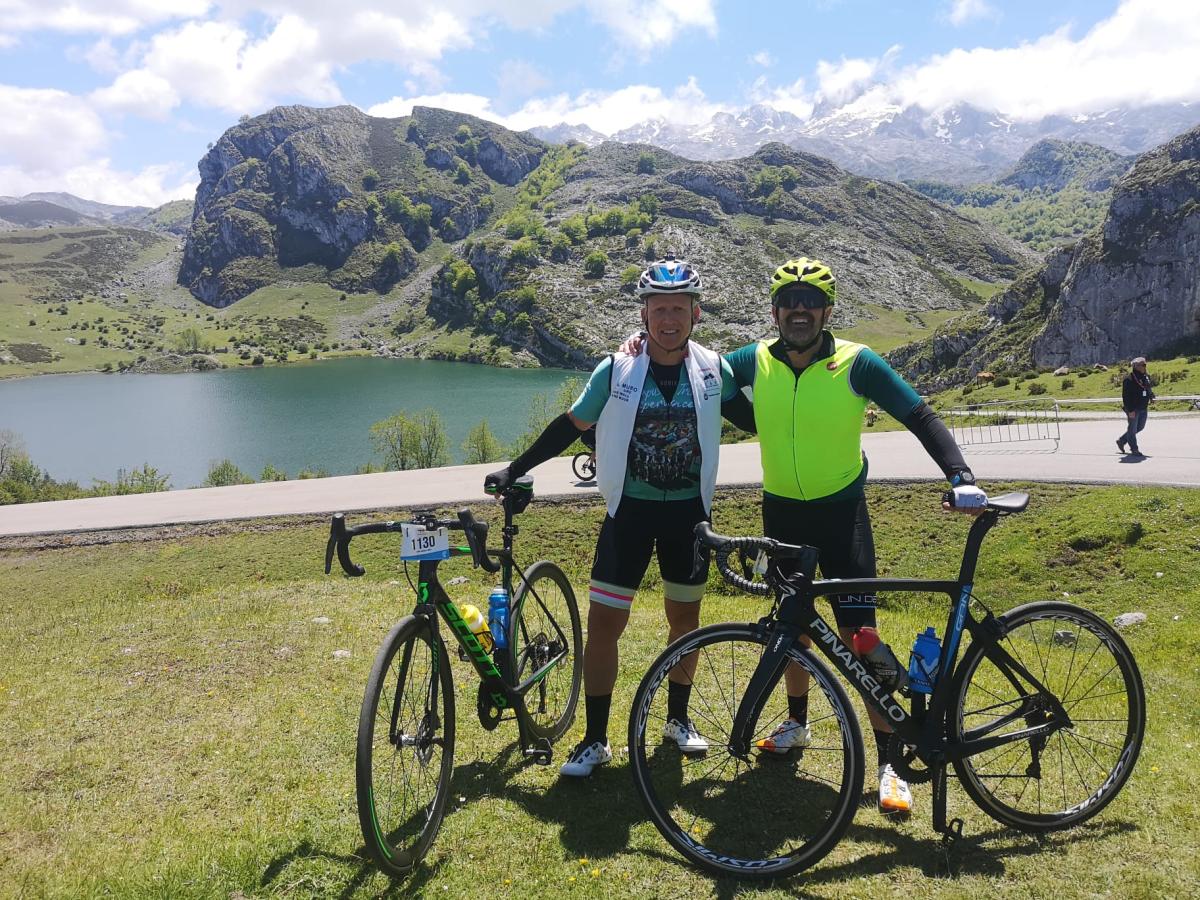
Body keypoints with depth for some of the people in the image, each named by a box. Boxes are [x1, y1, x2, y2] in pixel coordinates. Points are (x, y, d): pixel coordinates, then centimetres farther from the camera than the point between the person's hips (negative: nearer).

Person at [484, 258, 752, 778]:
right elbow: (571, 426, 0)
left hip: (689, 511, 2)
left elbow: (753, 418, 12)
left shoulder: (713, 369, -4)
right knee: (603, 622, -2)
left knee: (685, 618, 15)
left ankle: (678, 718, 36)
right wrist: (515, 469, 0)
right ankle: (595, 739, 12)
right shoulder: (617, 369, -9)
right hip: (630, 510, -1)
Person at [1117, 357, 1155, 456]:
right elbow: (1126, 396, -18)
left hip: (1143, 408, 8)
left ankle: (1121, 440, 31)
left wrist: (1151, 397, 5)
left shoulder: (1145, 377, 8)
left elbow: (1148, 389, 24)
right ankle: (1134, 449, 12)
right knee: (1133, 429, 2)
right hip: (1133, 409, -8)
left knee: (1140, 427, 17)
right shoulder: (1129, 379, -16)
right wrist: (1130, 410, -21)